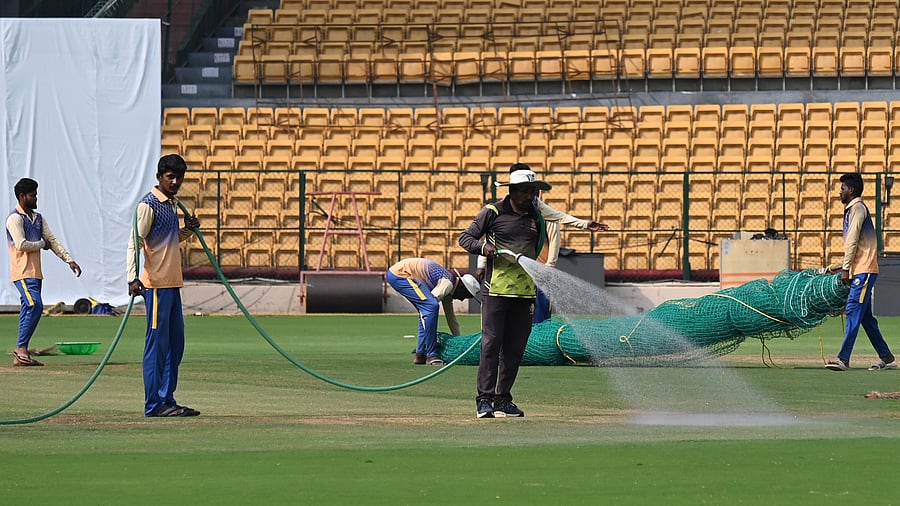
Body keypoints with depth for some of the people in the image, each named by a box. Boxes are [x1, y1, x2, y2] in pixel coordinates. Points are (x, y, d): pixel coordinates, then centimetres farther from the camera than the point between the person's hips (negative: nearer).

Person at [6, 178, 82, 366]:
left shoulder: (38, 217, 16)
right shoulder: (15, 218, -10)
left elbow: (52, 240, 14)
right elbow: (21, 245, -20)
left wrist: (69, 260, 5)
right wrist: (42, 244, -4)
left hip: (36, 272, 8)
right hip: (22, 272, -8)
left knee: (29, 309, 6)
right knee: (35, 305, -20)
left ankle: (21, 354, 8)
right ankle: (21, 349, -15)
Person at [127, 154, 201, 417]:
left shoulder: (172, 204, 16)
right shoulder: (149, 205, -10)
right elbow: (135, 242, -16)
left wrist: (187, 230, 9)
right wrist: (134, 278, -26)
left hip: (173, 283, 9)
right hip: (156, 284, -9)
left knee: (175, 343, 12)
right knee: (157, 343, -7)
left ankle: (167, 400, 18)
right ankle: (155, 404, -4)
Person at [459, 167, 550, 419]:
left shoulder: (536, 216, 14)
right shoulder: (493, 212, 1)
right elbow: (465, 237, 2)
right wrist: (482, 247, -18)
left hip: (525, 291, 5)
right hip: (496, 289, -5)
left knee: (515, 348, 5)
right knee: (491, 343, -8)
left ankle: (503, 399, 12)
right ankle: (485, 399, -6)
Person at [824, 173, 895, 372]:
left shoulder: (857, 207, -8)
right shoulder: (852, 209, 21)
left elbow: (853, 241, -15)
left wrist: (845, 269, -17)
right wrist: (839, 267, 25)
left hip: (864, 270, -10)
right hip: (859, 271, 10)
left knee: (853, 311, -14)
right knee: (865, 316, 11)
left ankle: (844, 359, -20)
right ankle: (886, 357, 16)